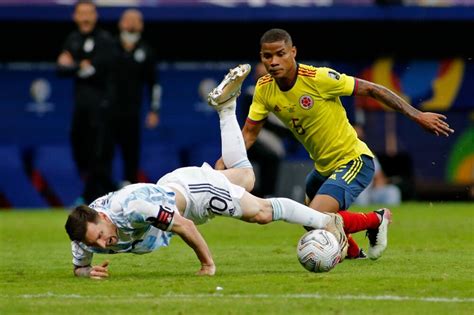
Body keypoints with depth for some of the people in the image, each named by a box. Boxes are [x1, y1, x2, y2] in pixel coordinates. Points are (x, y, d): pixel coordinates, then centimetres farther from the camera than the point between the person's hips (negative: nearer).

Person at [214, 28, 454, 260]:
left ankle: (376, 220, 1)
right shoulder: (264, 89, -7)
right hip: (323, 167, 7)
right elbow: (249, 134, 3)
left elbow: (372, 90, -17)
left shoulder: (319, 78, -25)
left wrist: (417, 115, -18)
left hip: (354, 161, -7)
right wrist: (223, 163, -15)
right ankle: (353, 251, 52)